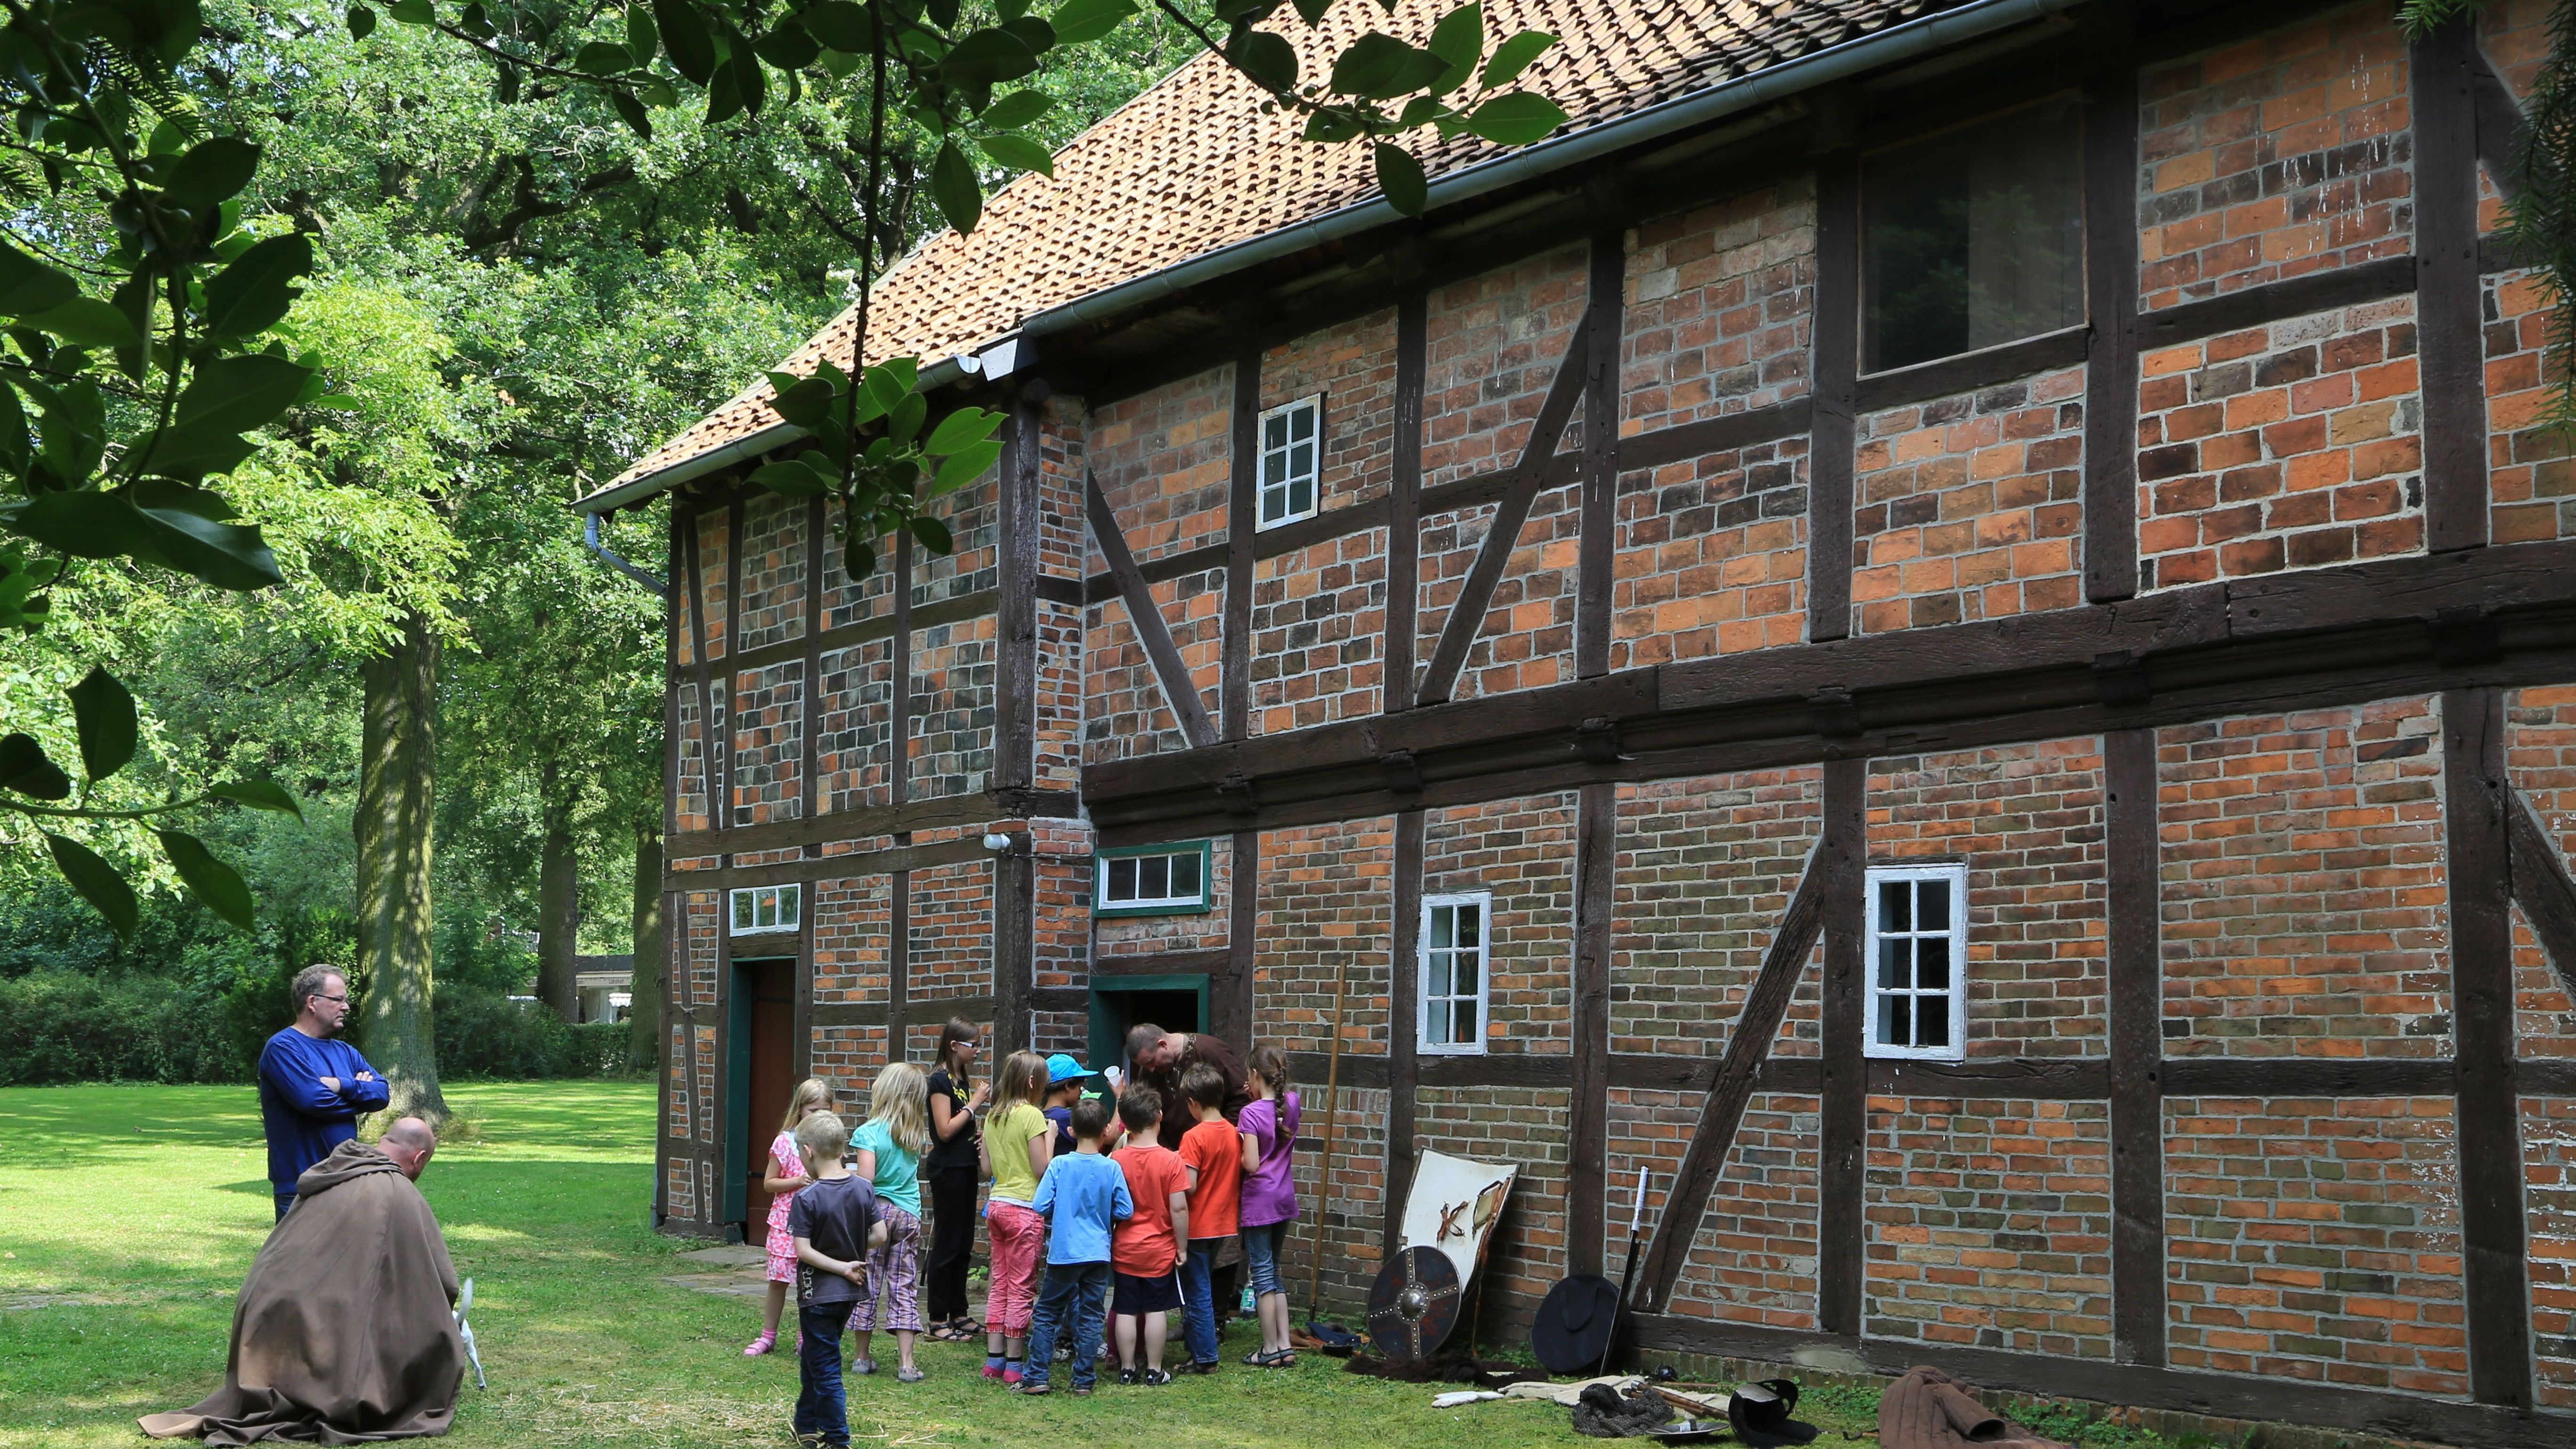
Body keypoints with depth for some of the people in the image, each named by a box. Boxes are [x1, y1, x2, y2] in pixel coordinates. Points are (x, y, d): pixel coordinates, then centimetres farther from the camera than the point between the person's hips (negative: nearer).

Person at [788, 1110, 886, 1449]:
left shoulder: (807, 1198, -18)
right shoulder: (864, 1189, -4)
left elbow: (804, 1251, -20)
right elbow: (879, 1235, -1)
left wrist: (842, 1267, -14)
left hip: (819, 1293, -6)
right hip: (850, 1293, 6)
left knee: (825, 1367, 3)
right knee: (812, 1359, 23)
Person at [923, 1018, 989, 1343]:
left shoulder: (962, 1078, 13)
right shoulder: (940, 1080, -13)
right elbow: (946, 1130, -19)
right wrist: (975, 1103, -14)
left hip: (965, 1168, 9)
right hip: (947, 1170, -9)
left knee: (964, 1245, 13)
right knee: (946, 1245, -4)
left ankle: (958, 1314, 21)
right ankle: (938, 1322, 2)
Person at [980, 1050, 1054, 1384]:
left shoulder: (994, 1116, 9)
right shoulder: (1033, 1116, -12)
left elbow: (987, 1168, 13)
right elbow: (1042, 1169, -13)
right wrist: (1051, 1136, -2)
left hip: (996, 1204, 7)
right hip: (1024, 1208, -7)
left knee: (1000, 1283, 13)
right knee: (1022, 1287, -2)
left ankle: (994, 1360, 15)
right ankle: (1014, 1366, 1)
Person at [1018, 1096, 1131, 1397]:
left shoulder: (1059, 1165, -9)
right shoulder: (1111, 1168, -6)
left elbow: (1041, 1206, -9)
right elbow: (1125, 1211, -2)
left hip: (1063, 1252, -1)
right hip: (1098, 1254, 1)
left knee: (1048, 1315, 9)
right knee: (1090, 1318, 8)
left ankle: (1036, 1377, 8)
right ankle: (1084, 1381, 10)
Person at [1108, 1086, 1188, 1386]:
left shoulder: (1116, 1160, -6)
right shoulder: (1171, 1160, -12)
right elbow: (1179, 1208, -13)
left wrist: (1108, 1243, 13)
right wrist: (1182, 1247, -2)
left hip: (1124, 1249, 2)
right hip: (1160, 1251, -1)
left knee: (1125, 1310, 9)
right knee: (1156, 1310, 7)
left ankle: (1127, 1369, 14)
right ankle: (1154, 1371, 11)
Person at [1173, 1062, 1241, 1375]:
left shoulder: (1194, 1137, -18)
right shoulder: (1234, 1134, 2)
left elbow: (1189, 1187, -22)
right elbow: (1240, 1178, 9)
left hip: (1197, 1227, -7)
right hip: (1224, 1223, 7)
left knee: (1197, 1293, 2)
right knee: (1203, 1288, 18)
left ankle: (1205, 1358, 6)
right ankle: (1198, 1347, 24)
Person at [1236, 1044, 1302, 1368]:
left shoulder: (1251, 1113, -17)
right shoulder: (1291, 1103, 1)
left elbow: (1251, 1164, -21)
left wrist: (1237, 1148, -3)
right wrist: (1261, 1094, 15)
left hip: (1259, 1200, -6)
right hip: (1285, 1198, 6)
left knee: (1262, 1273, 1)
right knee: (1273, 1271, 16)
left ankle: (1270, 1349, 5)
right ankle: (1284, 1344, 14)